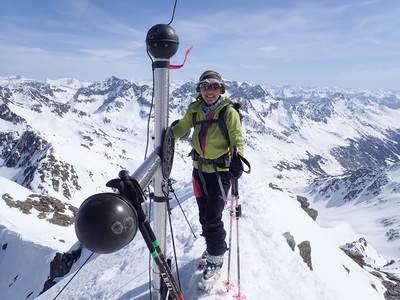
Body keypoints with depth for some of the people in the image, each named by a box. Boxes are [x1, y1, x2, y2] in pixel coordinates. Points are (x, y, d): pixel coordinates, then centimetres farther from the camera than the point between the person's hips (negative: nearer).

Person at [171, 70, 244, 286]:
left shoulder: (228, 112, -11)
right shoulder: (194, 109, 1)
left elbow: (237, 139, -14)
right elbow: (182, 128, 13)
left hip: (221, 170, -5)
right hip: (200, 169, 5)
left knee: (213, 218, -7)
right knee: (204, 216, 16)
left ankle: (215, 261, 14)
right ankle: (214, 248, 40)